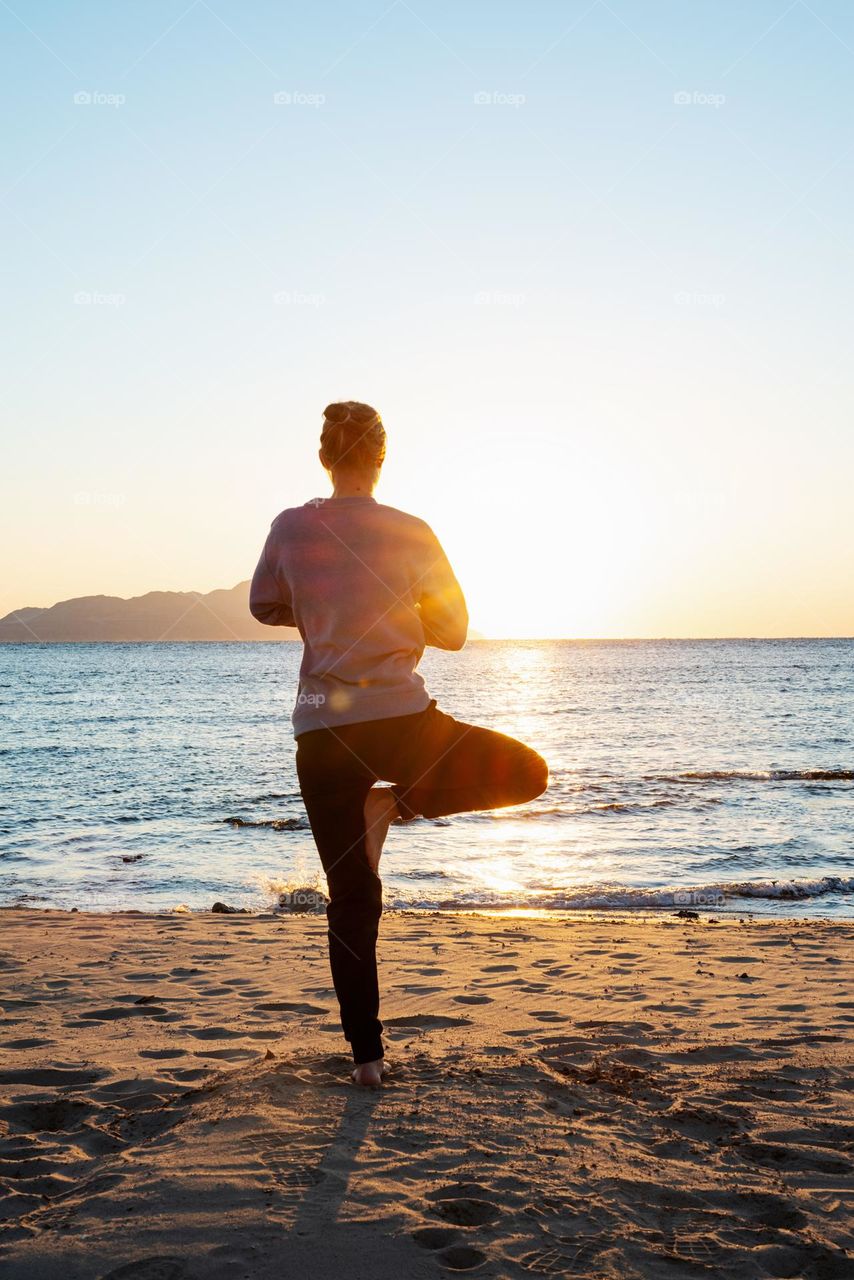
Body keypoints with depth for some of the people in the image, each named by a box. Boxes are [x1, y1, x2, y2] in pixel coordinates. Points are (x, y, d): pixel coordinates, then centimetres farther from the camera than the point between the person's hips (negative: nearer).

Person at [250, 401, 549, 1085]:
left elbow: (264, 606, 16)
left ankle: (366, 1053, 13)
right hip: (400, 721, -3)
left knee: (351, 899, 12)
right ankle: (395, 803, 2)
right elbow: (453, 630, 2)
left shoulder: (290, 528, 1)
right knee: (527, 772, 17)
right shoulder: (411, 534, -5)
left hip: (321, 731, 3)